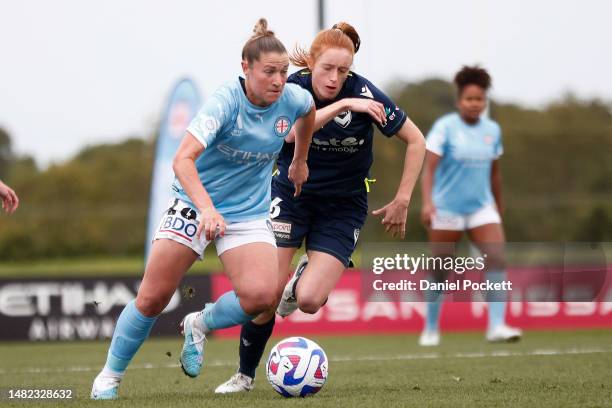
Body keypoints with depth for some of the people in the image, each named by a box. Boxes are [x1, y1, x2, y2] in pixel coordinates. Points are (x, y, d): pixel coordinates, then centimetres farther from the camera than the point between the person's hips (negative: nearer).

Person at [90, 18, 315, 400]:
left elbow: (309, 112, 19)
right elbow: (183, 159, -33)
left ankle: (200, 325, 10)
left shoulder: (293, 98, -9)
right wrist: (206, 209, -46)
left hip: (249, 213, 3)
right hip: (195, 204, -3)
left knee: (261, 296, -22)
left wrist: (300, 161, 28)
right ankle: (109, 377, 16)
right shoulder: (226, 101, -23)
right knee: (152, 298, -4)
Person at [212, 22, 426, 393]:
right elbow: (291, 132, -33)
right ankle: (245, 375, 9)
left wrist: (402, 201, -9)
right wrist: (342, 105, -42)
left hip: (344, 206, -1)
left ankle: (303, 279, 21)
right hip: (292, 194, 1)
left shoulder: (363, 92, -17)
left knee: (309, 300, -18)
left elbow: (415, 140, -8)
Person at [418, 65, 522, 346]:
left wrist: (499, 207, 20)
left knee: (497, 258, -16)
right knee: (440, 270, 4)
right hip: (447, 208, -3)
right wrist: (427, 202, -28)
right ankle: (430, 330, 21)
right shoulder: (445, 127, -8)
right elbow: (429, 167, -15)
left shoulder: (492, 130, 6)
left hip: (481, 207, 4)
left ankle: (496, 326, -19)